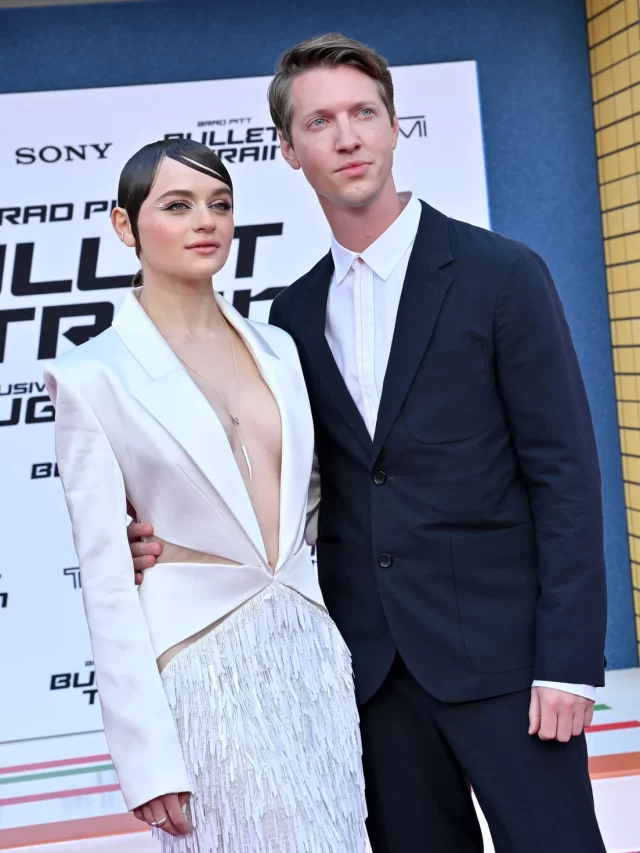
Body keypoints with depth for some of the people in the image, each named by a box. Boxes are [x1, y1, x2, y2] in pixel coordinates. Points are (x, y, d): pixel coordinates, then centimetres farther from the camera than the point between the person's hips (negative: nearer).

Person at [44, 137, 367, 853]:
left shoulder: (277, 347, 7)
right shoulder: (95, 377, -7)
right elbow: (106, 579, -9)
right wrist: (146, 756, -10)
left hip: (311, 646, 5)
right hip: (201, 665, -5)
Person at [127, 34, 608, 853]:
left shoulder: (502, 274, -5)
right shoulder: (293, 312, 8)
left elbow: (564, 471, -8)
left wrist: (568, 660, -12)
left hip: (497, 649, -4)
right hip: (370, 658, 4)